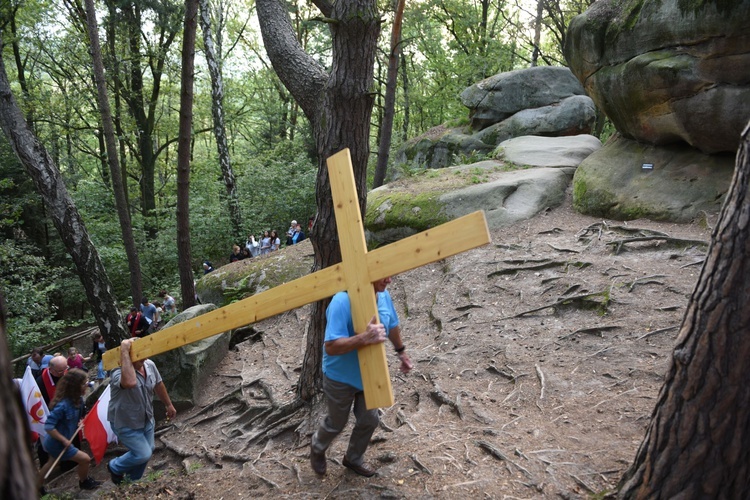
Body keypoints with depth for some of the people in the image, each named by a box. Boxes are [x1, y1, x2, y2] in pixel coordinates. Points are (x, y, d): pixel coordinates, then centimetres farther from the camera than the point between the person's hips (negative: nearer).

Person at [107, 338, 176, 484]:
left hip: (146, 419, 7)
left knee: (148, 450, 18)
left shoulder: (149, 365, -11)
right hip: (126, 423, -7)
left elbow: (159, 385, 7)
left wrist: (169, 405, 16)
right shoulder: (118, 373, -32)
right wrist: (124, 351, -53)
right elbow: (130, 382, -58)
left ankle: (133, 480, 43)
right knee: (143, 455, -6)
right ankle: (115, 467, 24)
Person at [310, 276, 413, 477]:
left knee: (369, 421, 18)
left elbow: (392, 325, 10)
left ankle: (354, 459, 46)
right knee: (337, 423, 16)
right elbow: (330, 346, -38)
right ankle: (317, 449, 50)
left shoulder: (384, 296, -11)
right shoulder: (342, 302, -34)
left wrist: (401, 351, 21)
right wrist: (365, 338, -48)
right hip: (341, 378, -6)